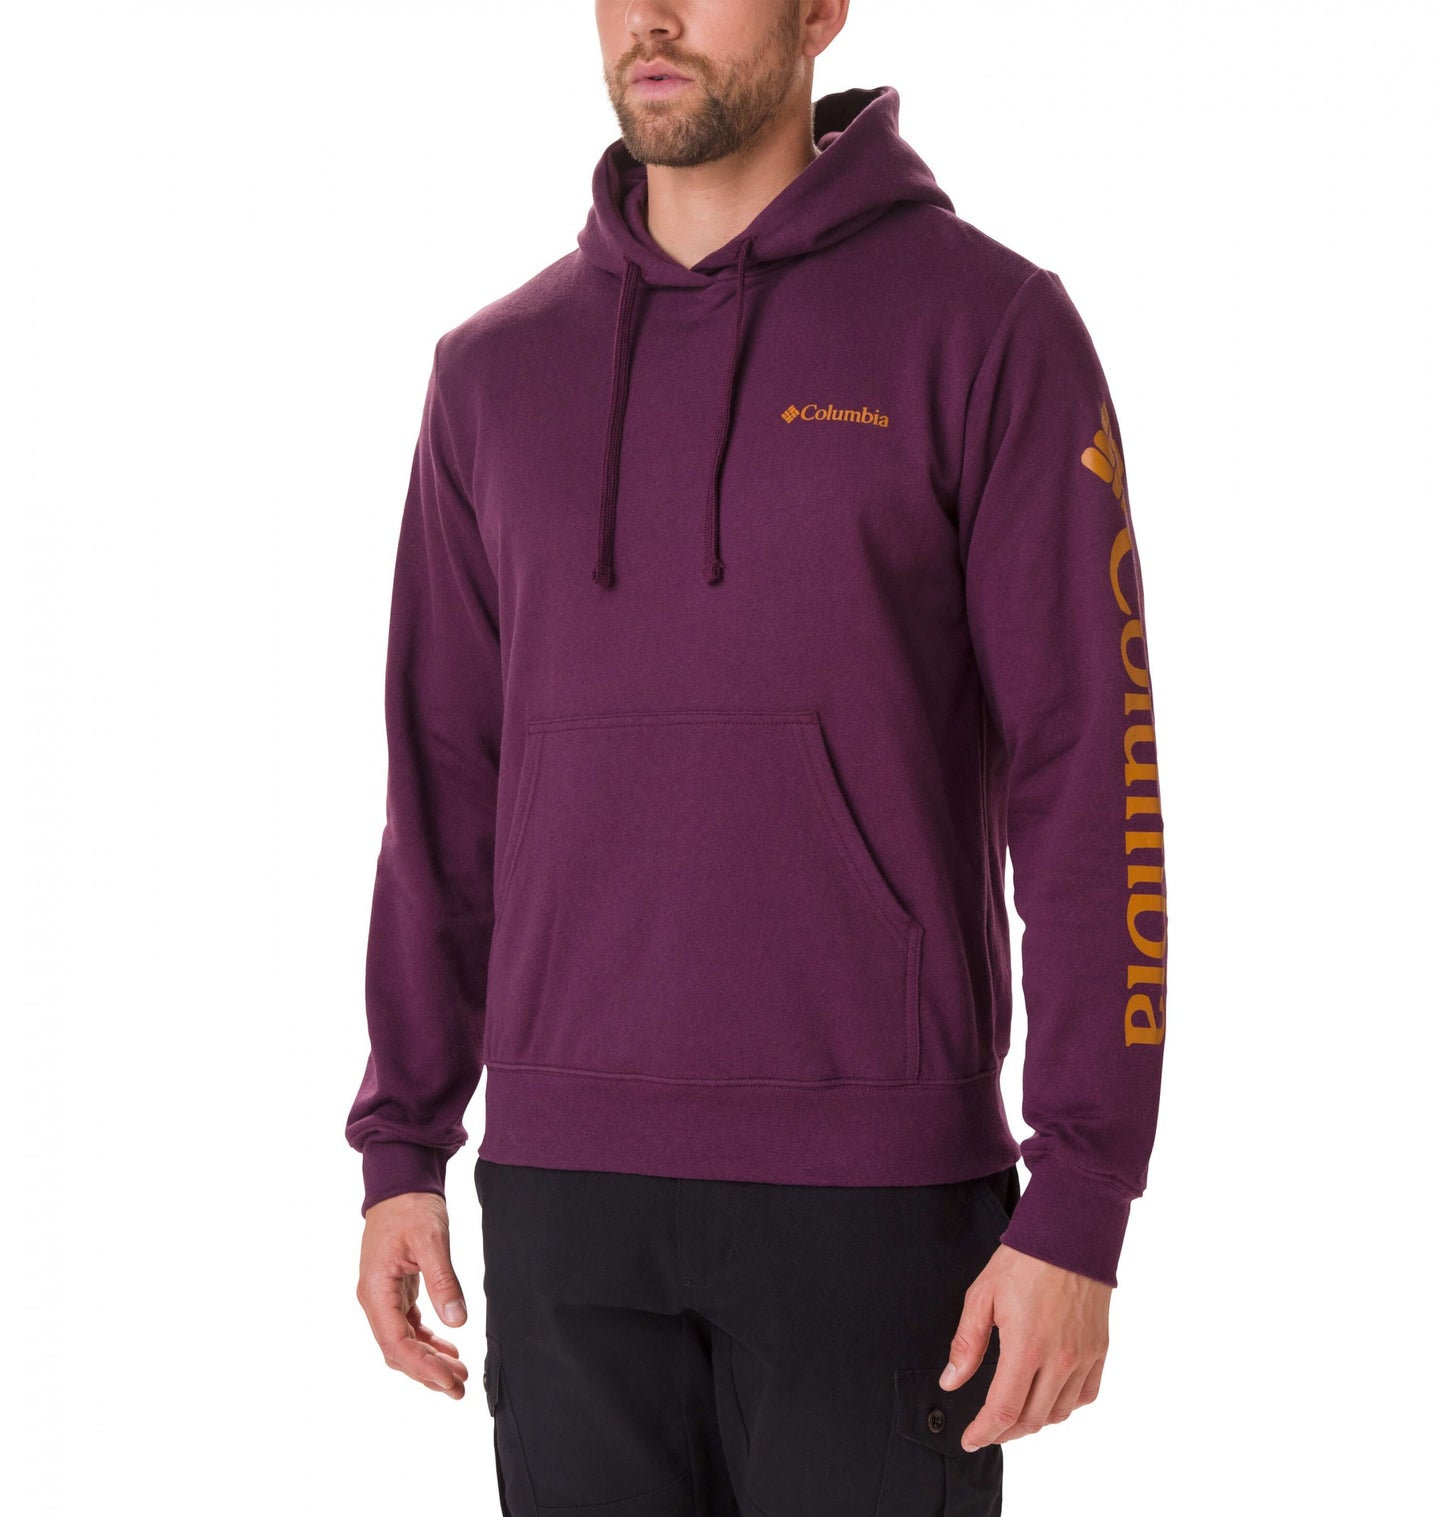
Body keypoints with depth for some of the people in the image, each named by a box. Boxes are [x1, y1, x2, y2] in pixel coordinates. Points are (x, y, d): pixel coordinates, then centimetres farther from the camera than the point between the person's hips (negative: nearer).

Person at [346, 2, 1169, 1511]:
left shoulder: (987, 325, -4)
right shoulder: (496, 368, 10)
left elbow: (1093, 777, -8)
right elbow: (445, 783, 14)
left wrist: (1077, 1210, -13)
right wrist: (400, 1153, 10)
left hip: (875, 1194, -4)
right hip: (561, 1188, 4)